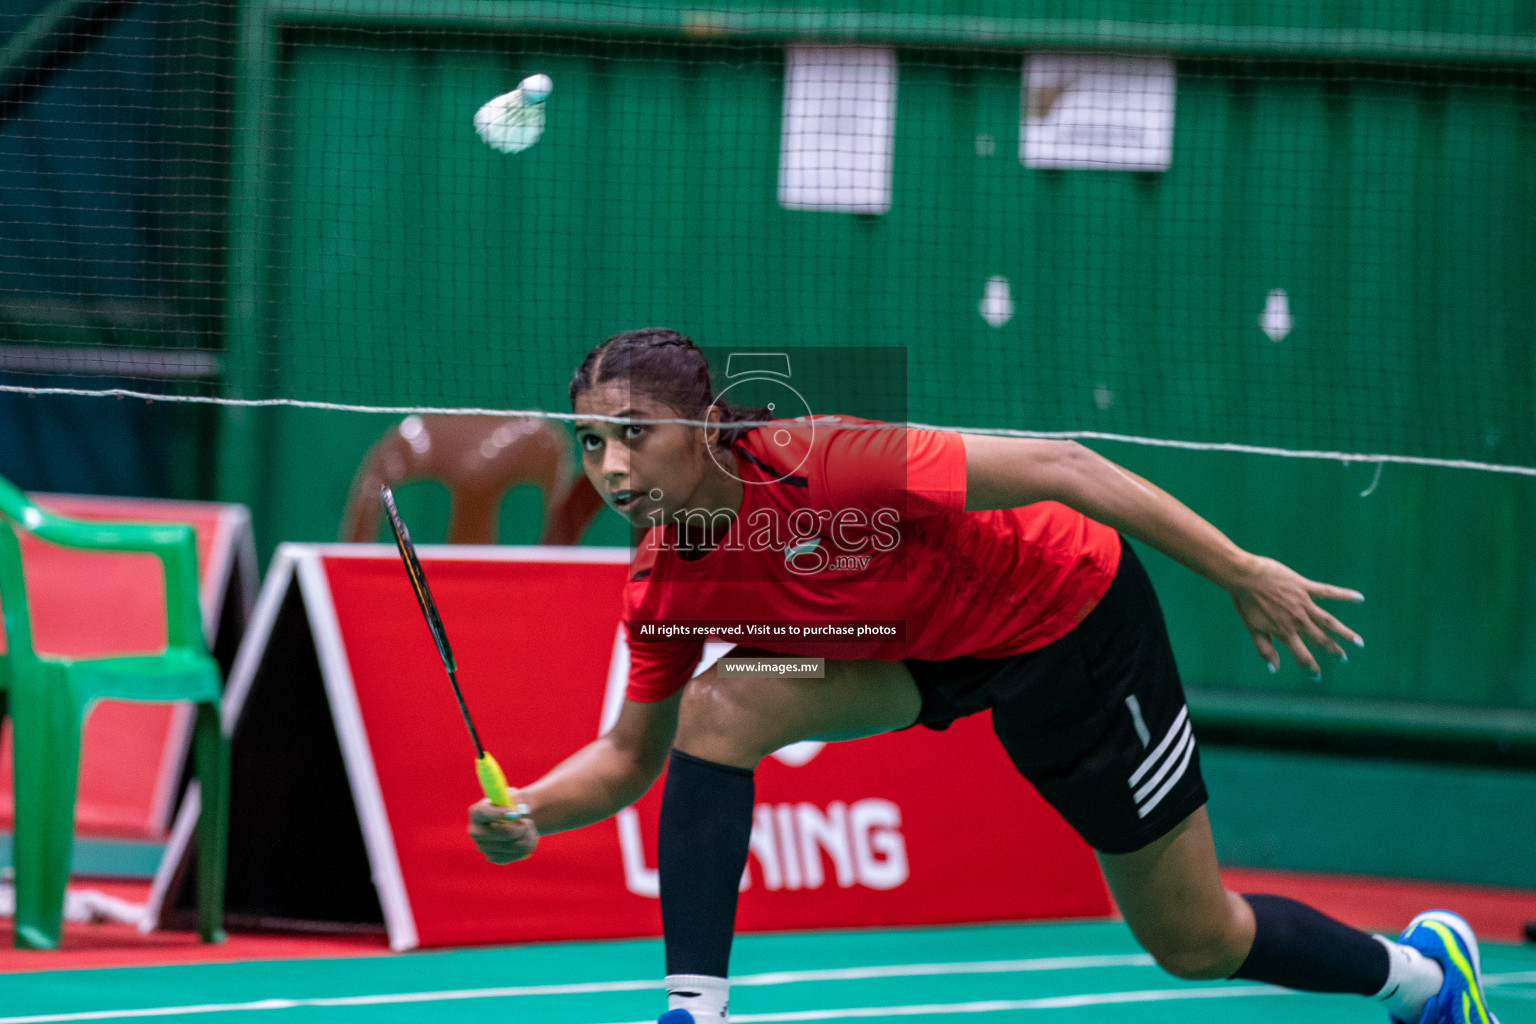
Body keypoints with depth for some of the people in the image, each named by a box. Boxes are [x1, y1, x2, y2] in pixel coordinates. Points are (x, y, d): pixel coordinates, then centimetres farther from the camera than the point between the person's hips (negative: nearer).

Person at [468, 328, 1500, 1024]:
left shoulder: (823, 466, -36)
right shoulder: (663, 588, -16)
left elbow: (1058, 468, -30)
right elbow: (631, 754, -1)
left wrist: (1244, 575, -27)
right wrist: (528, 812, -23)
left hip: (1066, 618, -5)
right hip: (917, 651, 5)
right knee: (719, 704, -21)